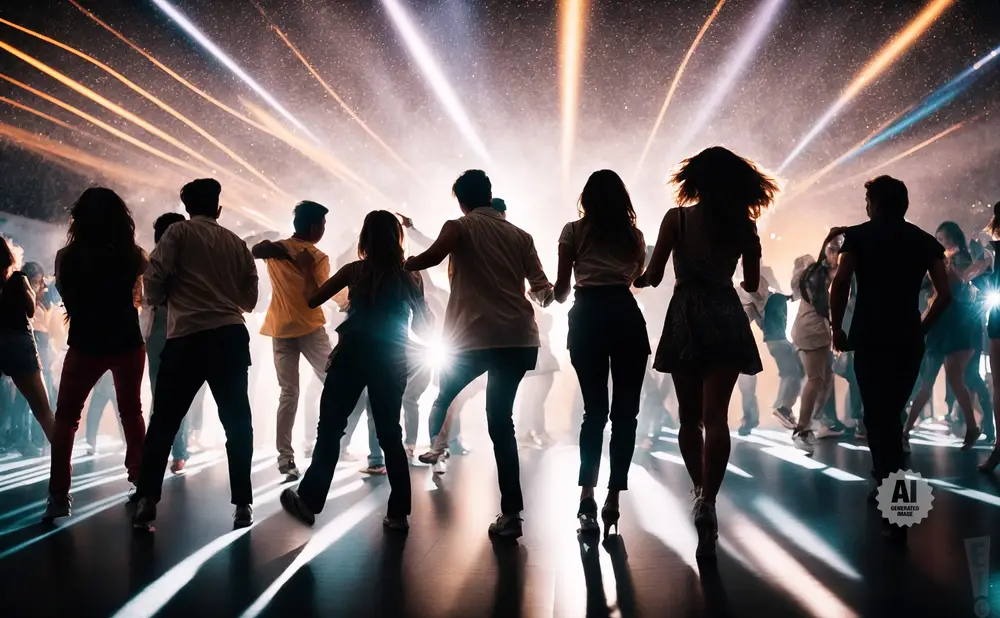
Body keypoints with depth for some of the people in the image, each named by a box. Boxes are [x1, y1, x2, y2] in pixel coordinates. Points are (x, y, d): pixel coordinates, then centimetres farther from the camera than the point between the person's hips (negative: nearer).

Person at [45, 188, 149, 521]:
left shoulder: (67, 256, -9)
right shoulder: (133, 254, -7)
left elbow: (63, 292, 9)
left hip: (86, 344, -2)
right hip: (127, 342, 2)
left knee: (65, 417, 11)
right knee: (132, 412, 19)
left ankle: (59, 494, 3)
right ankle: (141, 480, 21)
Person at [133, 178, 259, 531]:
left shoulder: (179, 232, 4)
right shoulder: (237, 243, 14)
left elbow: (155, 280, -5)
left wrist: (158, 301, 17)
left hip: (188, 338, -2)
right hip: (231, 336, 3)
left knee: (164, 422, 7)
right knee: (237, 422, 8)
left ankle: (146, 502, 2)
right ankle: (243, 504, 6)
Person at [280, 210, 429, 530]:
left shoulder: (354, 270, 2)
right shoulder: (409, 276, 4)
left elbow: (313, 299, 9)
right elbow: (422, 325, 11)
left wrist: (307, 270, 25)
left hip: (353, 353, -1)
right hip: (392, 359, 1)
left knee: (330, 428, 9)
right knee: (391, 434, 9)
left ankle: (308, 500, 13)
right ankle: (398, 512, 7)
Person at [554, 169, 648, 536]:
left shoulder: (574, 231, 10)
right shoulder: (633, 234, 18)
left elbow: (561, 289, 8)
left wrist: (556, 295, 31)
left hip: (587, 317, 0)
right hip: (626, 316, 1)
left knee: (594, 409, 5)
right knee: (625, 411, 5)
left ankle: (587, 497, -4)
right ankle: (613, 500, 3)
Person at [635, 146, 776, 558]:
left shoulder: (676, 218, -2)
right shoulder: (744, 225, 5)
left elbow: (653, 276, -3)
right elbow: (752, 284, 13)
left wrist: (637, 280, 20)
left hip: (685, 317, -1)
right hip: (726, 319, 1)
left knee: (689, 417, 13)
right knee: (715, 416, -5)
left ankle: (700, 494, 23)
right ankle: (707, 500, -20)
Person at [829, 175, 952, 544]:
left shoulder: (859, 236, 0)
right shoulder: (926, 241, 10)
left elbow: (840, 283, -14)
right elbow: (944, 295, 3)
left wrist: (837, 328, -3)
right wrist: (921, 328, 14)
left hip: (871, 338, -4)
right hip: (909, 340, 4)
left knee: (878, 417, -1)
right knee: (891, 414, 21)